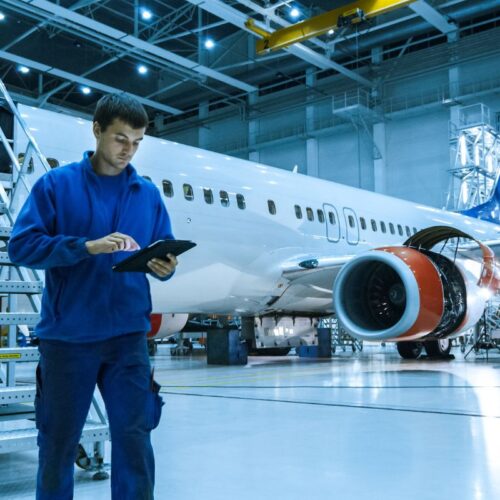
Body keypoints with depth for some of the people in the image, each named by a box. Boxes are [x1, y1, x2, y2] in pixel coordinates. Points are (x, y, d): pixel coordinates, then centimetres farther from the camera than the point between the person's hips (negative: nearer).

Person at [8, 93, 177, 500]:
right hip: (66, 336, -2)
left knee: (134, 438, 1)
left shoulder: (148, 193, 9)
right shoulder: (56, 184, 0)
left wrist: (164, 267, -13)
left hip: (128, 336, 2)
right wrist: (88, 246, -20)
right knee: (58, 444, 9)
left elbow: (163, 254, 10)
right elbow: (22, 246, -8)